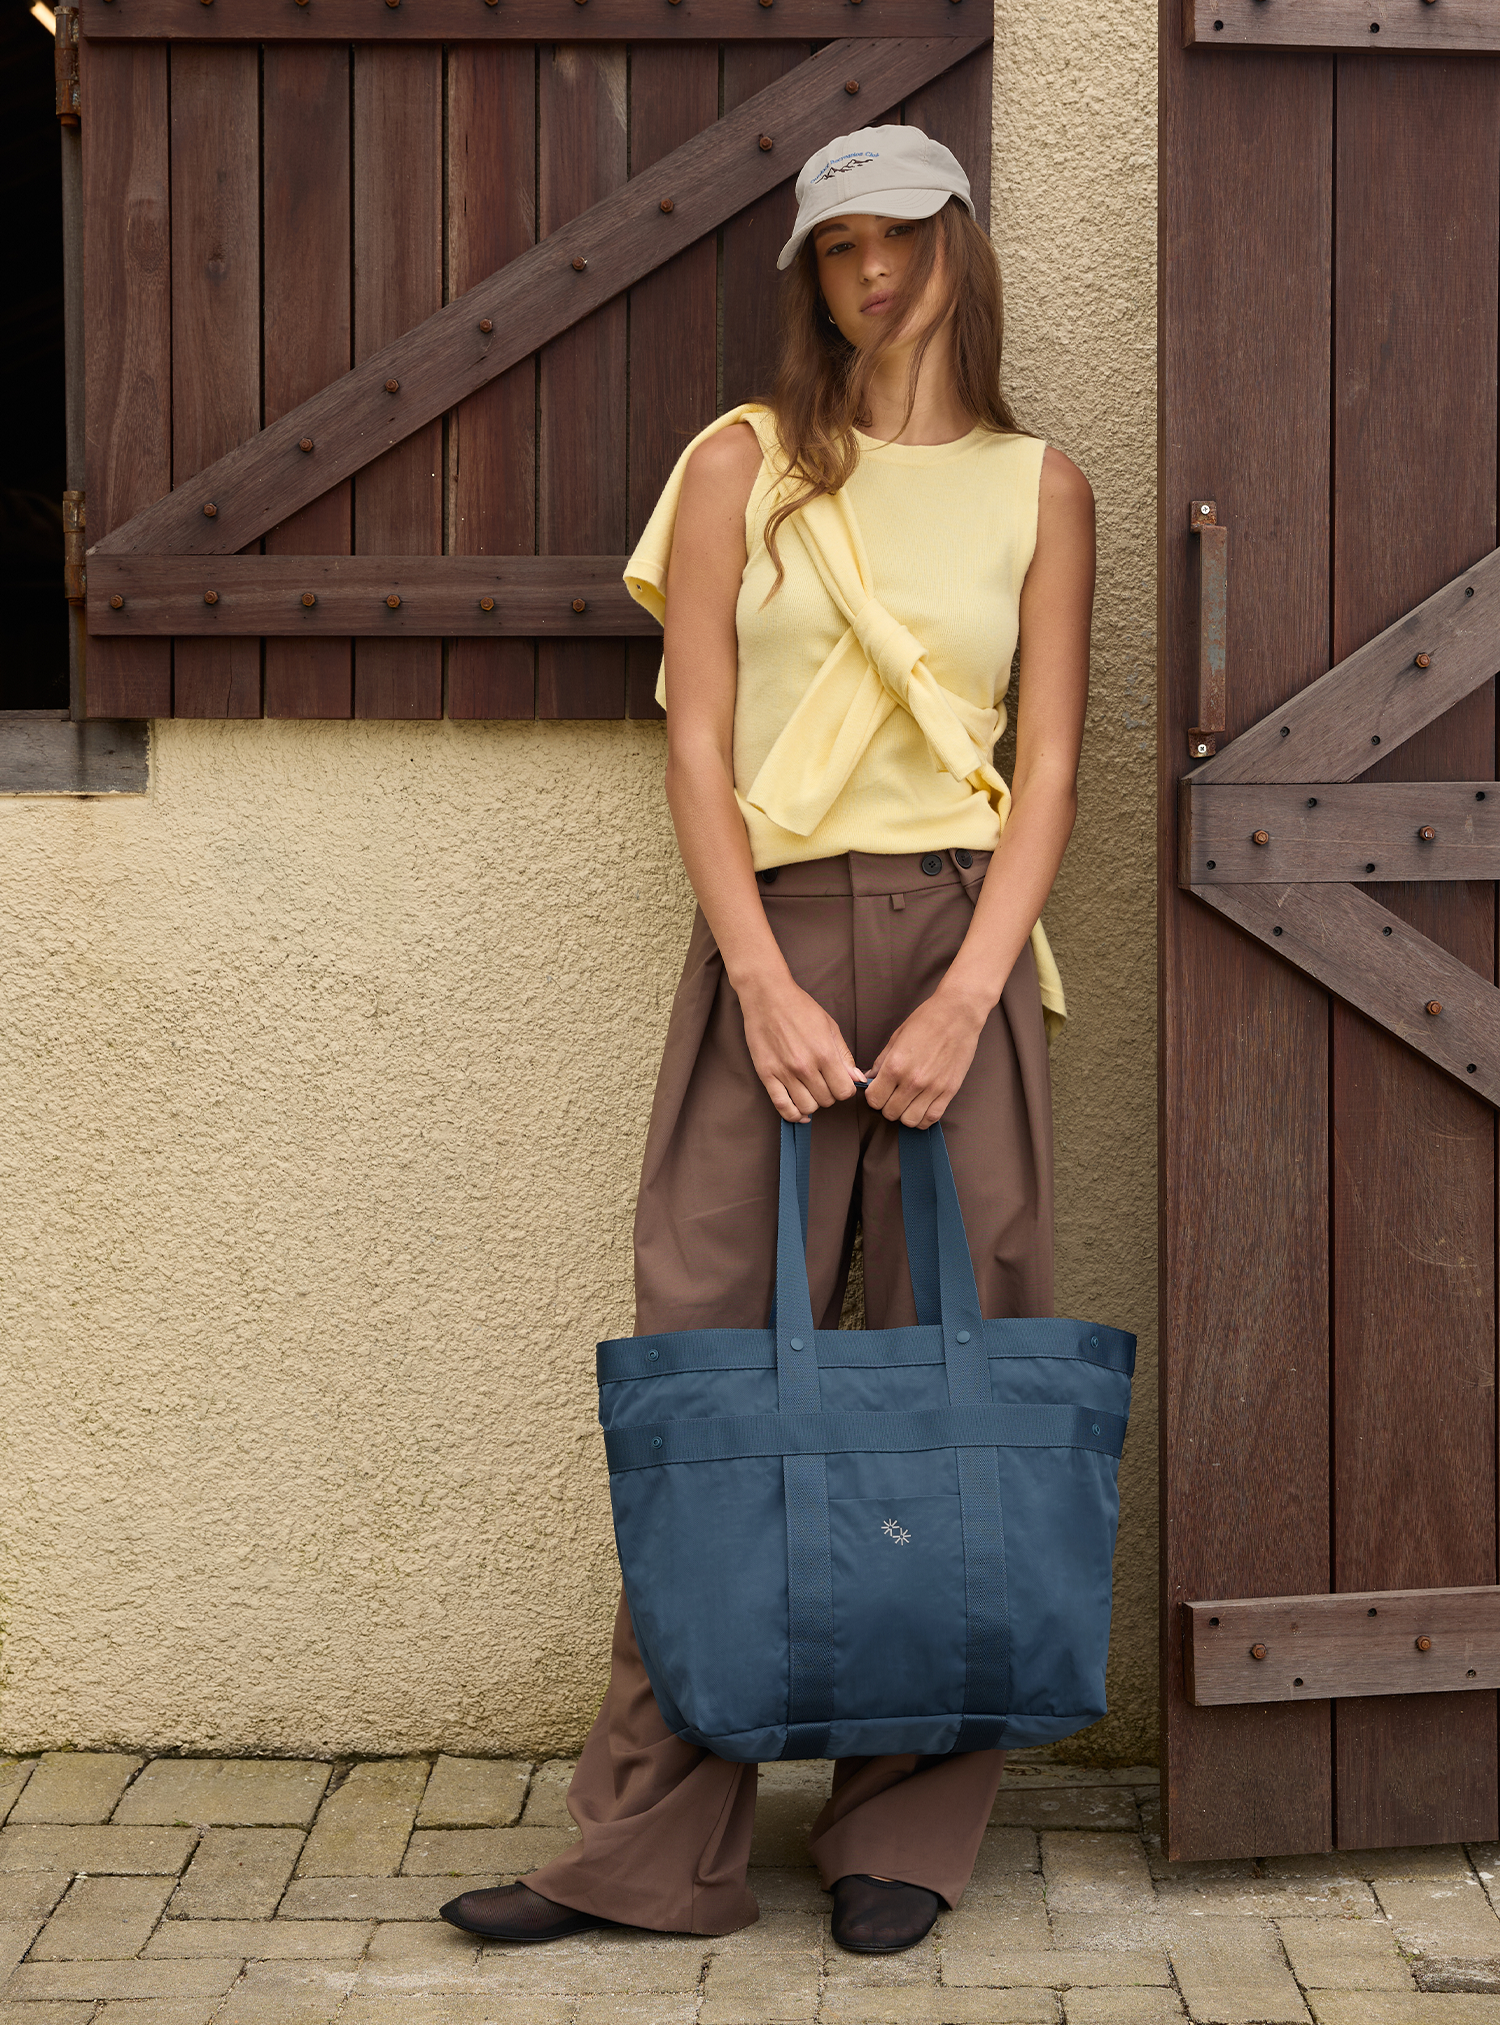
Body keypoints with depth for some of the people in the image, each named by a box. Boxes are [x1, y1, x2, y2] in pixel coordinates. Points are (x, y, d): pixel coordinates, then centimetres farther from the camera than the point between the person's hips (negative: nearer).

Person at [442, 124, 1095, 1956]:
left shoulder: (1040, 491, 10)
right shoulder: (742, 464, 8)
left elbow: (1049, 771, 4)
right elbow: (699, 743, 1)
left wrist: (964, 998, -9)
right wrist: (768, 986, -10)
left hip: (960, 936, 1)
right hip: (771, 931, 0)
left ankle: (909, 1831, 12)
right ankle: (656, 1848, 4)